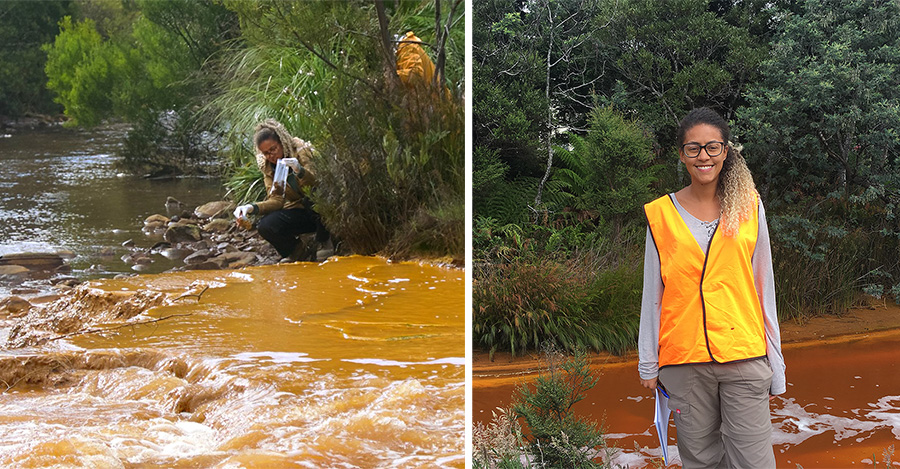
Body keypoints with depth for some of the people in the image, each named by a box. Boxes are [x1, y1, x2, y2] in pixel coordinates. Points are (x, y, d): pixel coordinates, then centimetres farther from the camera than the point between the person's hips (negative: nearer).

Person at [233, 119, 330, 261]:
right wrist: (252, 208, -21)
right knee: (265, 226, -19)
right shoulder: (268, 167, 3)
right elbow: (276, 200, -4)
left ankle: (324, 244, -12)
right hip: (298, 210, 5)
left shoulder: (303, 152, -12)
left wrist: (300, 171, -42)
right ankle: (301, 252, 6)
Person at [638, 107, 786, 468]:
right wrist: (648, 364, 7)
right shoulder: (662, 214, 3)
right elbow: (653, 295, 7)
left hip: (743, 357, 0)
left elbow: (763, 289, 7)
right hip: (684, 361, 0)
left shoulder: (748, 207, 5)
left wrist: (774, 363, 6)